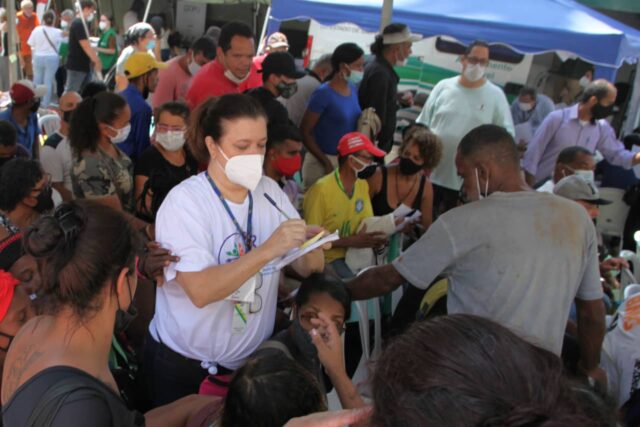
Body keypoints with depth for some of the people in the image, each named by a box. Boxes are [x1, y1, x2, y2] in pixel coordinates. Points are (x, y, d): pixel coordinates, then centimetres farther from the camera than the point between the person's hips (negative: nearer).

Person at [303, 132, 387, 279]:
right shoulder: (321, 189, -21)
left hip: (352, 255, 6)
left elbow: (368, 224, 8)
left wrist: (376, 237, -14)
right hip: (325, 259, -6)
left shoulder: (362, 184, 2)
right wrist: (352, 241, -22)